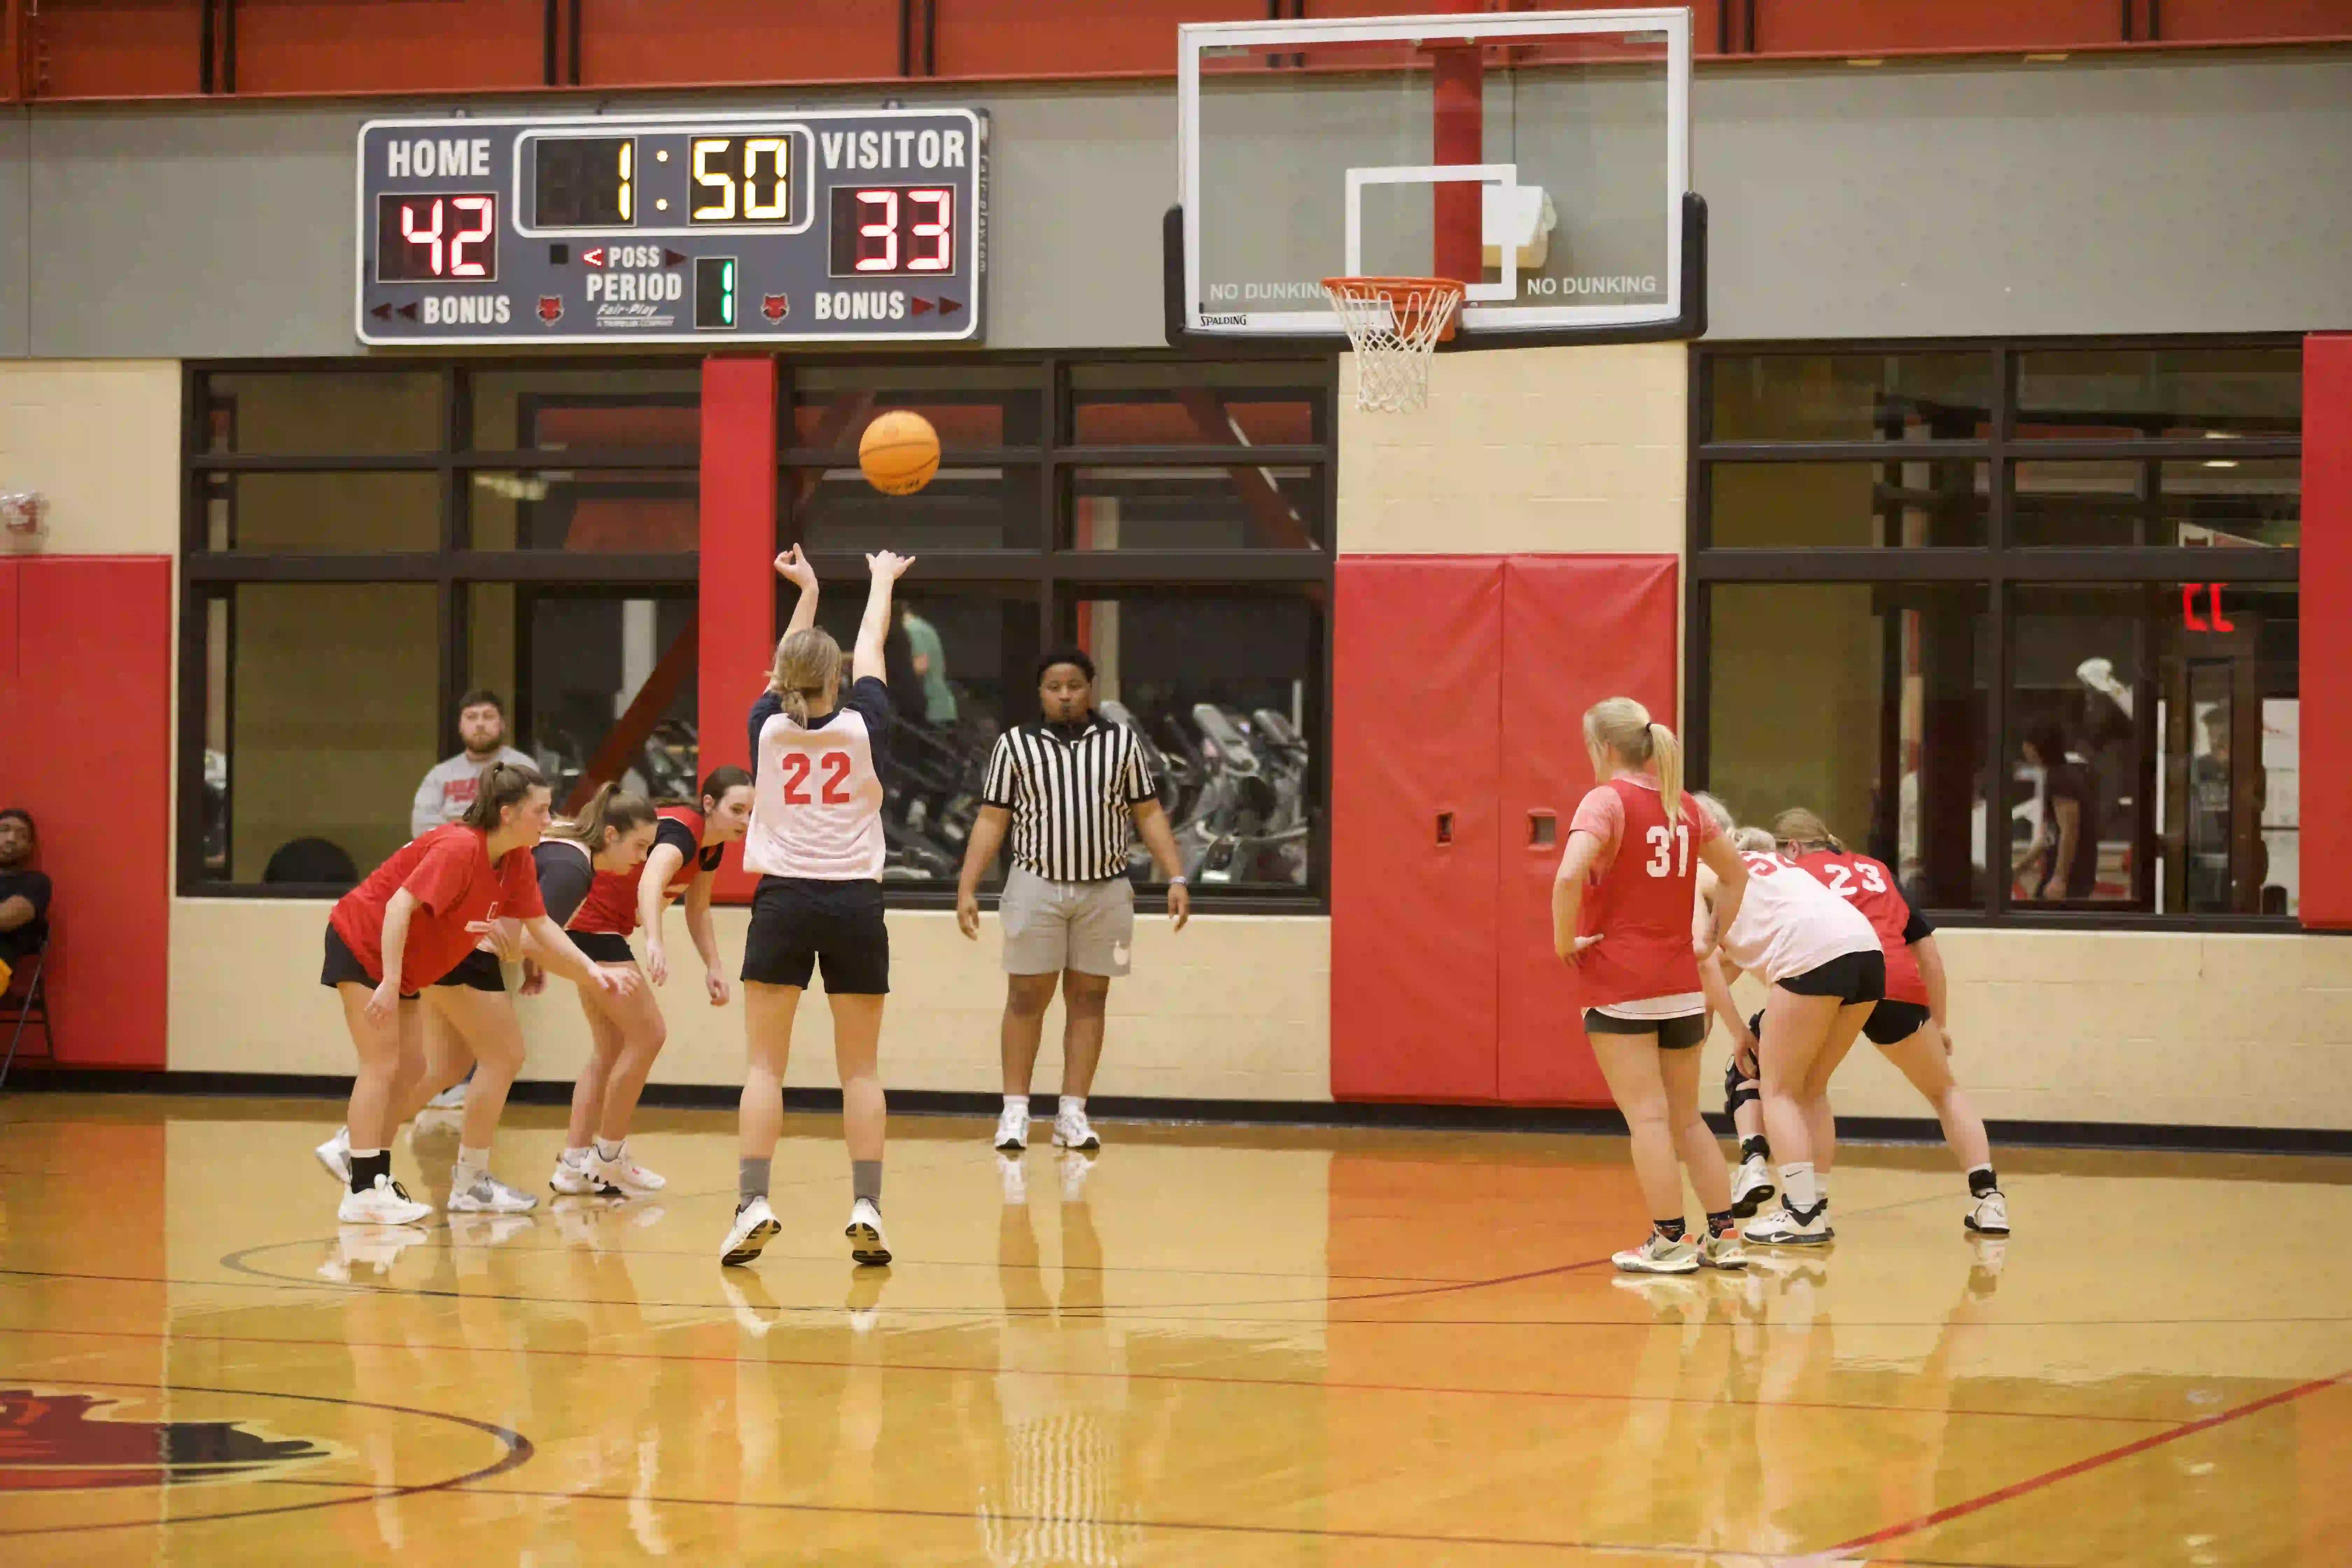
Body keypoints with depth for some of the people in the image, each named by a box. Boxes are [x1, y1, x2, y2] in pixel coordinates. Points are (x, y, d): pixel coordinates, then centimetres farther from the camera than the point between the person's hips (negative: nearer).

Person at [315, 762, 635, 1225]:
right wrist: (390, 983, -36)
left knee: (408, 1070, 6)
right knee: (383, 1063, -14)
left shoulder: (517, 861, -3)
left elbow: (541, 926, 4)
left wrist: (593, 972, -6)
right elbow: (399, 906, -32)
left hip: (405, 960, 9)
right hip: (361, 942, -9)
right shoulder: (460, 848, -28)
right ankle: (363, 1192, -16)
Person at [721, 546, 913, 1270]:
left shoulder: (767, 727, 1)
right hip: (856, 903, 0)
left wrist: (807, 592, 37)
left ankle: (753, 1204, -11)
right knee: (860, 1069, 5)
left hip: (784, 902, 0)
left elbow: (786, 665, 21)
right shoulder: (864, 726, -1)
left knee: (765, 1065, 0)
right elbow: (871, 651, 17)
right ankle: (866, 1209, -2)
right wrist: (882, 581, 34)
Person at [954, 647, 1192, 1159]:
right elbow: (992, 821, 3)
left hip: (1105, 891, 1)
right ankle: (1015, 1112, 6)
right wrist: (967, 888, -5)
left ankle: (1073, 1115, 9)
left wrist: (1176, 878, -2)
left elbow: (1149, 814, 8)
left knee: (1089, 999, 4)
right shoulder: (1015, 745, 3)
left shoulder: (1122, 743, 6)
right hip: (1037, 887, -1)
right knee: (1027, 998, 0)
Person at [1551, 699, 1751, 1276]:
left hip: (1620, 983, -6)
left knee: (1647, 1116, -4)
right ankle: (1724, 1236, 13)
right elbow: (1737, 876, 23)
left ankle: (1669, 1242, -4)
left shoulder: (1607, 800, -9)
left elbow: (1570, 876, -24)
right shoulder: (1682, 806, 12)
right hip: (1680, 985, 6)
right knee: (1686, 1119, 14)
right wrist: (1709, 939, 22)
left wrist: (1565, 942, -12)